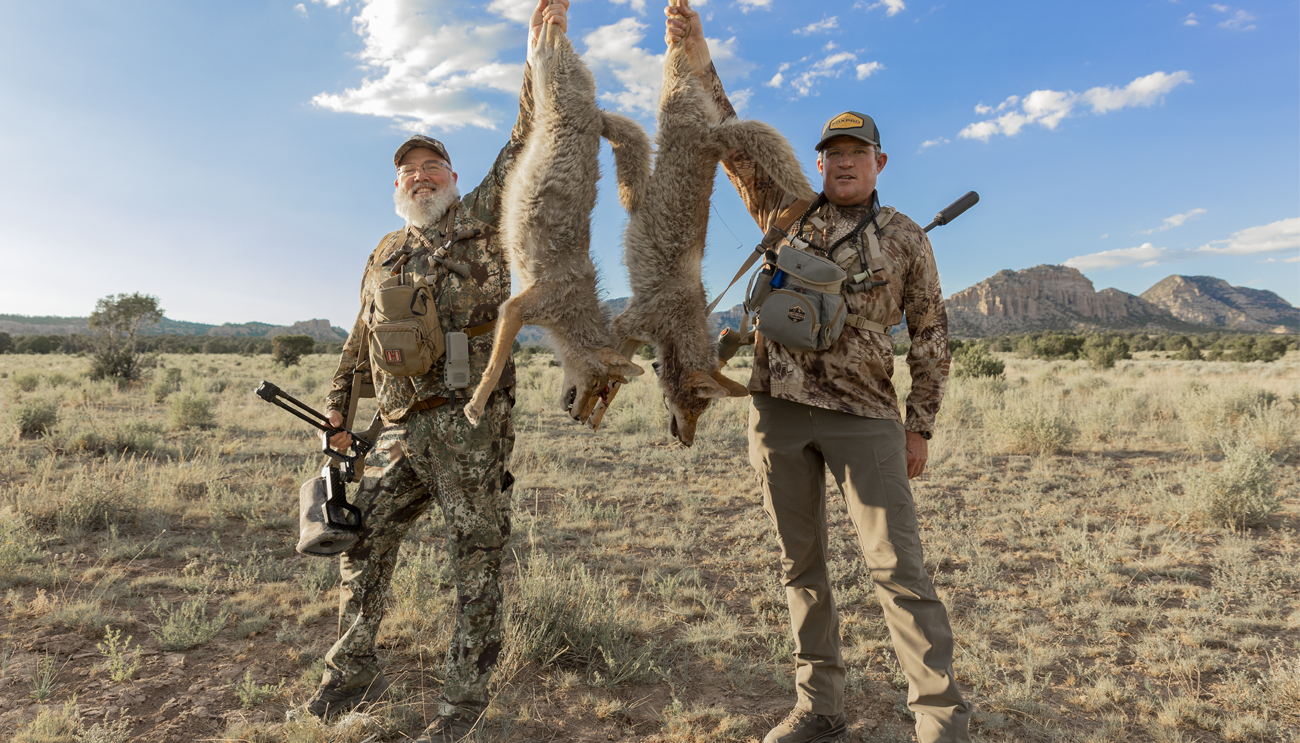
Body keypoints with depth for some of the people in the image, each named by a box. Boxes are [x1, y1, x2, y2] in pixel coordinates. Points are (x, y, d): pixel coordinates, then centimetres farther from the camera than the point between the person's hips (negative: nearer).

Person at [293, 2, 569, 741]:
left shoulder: (479, 220, 4)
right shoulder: (386, 255, 20)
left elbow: (524, 148, -7)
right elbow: (361, 340, 24)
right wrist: (338, 412, 25)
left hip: (470, 425, -6)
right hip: (401, 430, 6)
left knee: (477, 559, 3)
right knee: (362, 544, 14)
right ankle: (355, 671, 33)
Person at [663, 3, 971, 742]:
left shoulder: (906, 237, 8)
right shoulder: (787, 211, 12)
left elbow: (931, 335, 8)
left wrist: (920, 426, 2)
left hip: (864, 415, -2)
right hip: (779, 409, 2)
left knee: (899, 565, -5)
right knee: (802, 564, 9)